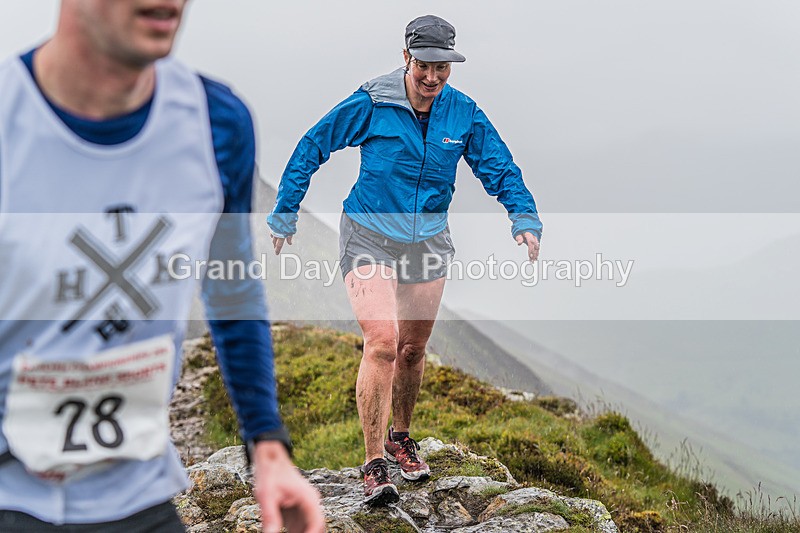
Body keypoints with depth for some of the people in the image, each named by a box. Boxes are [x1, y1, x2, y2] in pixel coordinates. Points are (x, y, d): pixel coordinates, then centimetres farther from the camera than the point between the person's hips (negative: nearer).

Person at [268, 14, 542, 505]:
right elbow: (311, 149, -4)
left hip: (428, 242, 4)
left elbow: (499, 167, 4)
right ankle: (375, 465, -10)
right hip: (370, 238, -4)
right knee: (382, 343, -19)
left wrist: (524, 218, -13)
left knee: (413, 349, 14)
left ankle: (401, 438, 39)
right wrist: (285, 216, -3)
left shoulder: (464, 114, -3)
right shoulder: (370, 105, -13)